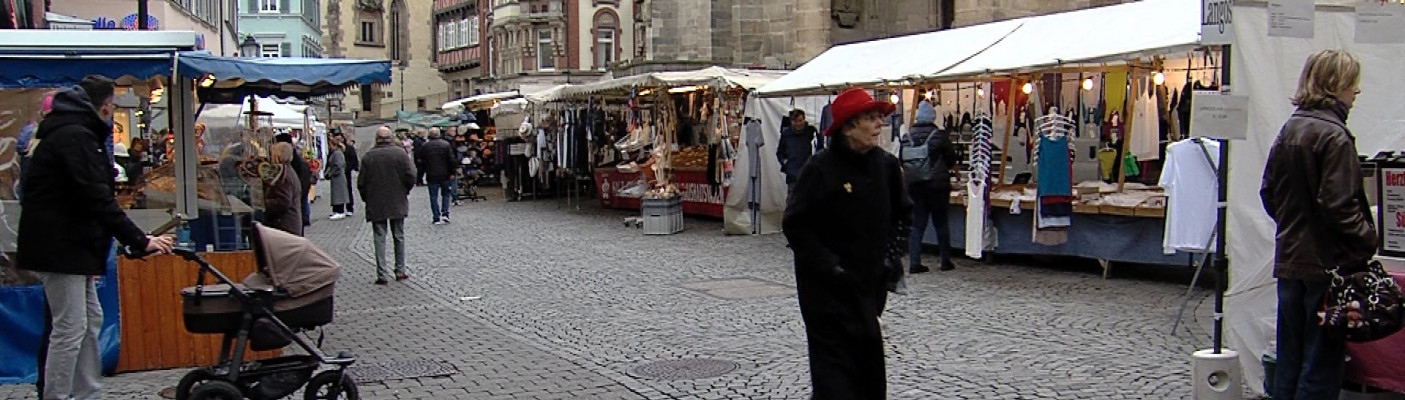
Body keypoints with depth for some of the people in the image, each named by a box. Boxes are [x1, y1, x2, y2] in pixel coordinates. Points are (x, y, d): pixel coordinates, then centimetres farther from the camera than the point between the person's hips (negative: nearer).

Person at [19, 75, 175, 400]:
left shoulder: (73, 133, 17)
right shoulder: (75, 137, -16)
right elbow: (97, 199, -23)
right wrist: (139, 240, -22)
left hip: (71, 244, 11)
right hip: (59, 248, -11)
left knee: (90, 321, 15)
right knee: (70, 329, -9)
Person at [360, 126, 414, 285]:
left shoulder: (368, 156, -5)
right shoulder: (400, 153, -6)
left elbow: (361, 182, -3)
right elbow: (410, 177, -9)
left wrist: (367, 199, 12)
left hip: (376, 205, 0)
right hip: (398, 203, 0)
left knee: (379, 238, 3)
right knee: (399, 237, 12)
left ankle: (381, 274, 0)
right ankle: (400, 270, 16)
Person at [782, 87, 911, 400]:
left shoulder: (887, 166, 3)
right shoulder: (821, 169, -14)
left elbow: (902, 215, 18)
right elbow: (795, 225, -11)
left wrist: (893, 253, 5)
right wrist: (829, 266, -16)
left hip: (871, 281, 6)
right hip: (827, 288, -6)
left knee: (868, 353, 11)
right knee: (835, 363, -6)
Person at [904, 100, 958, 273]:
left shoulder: (907, 137, -5)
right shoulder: (940, 136, -11)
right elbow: (952, 159, -2)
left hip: (915, 187, 2)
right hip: (938, 186, -2)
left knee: (917, 225, 7)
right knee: (941, 224, 11)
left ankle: (914, 262, 2)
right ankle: (946, 261, 17)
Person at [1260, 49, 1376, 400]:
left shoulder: (1290, 128, 9)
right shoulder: (1333, 135, -15)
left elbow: (1268, 193, 13)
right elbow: (1340, 205, -20)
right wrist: (1368, 242, -11)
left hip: (1289, 261, 8)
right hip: (1327, 263, -8)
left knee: (1289, 361, 14)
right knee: (1323, 363, 0)